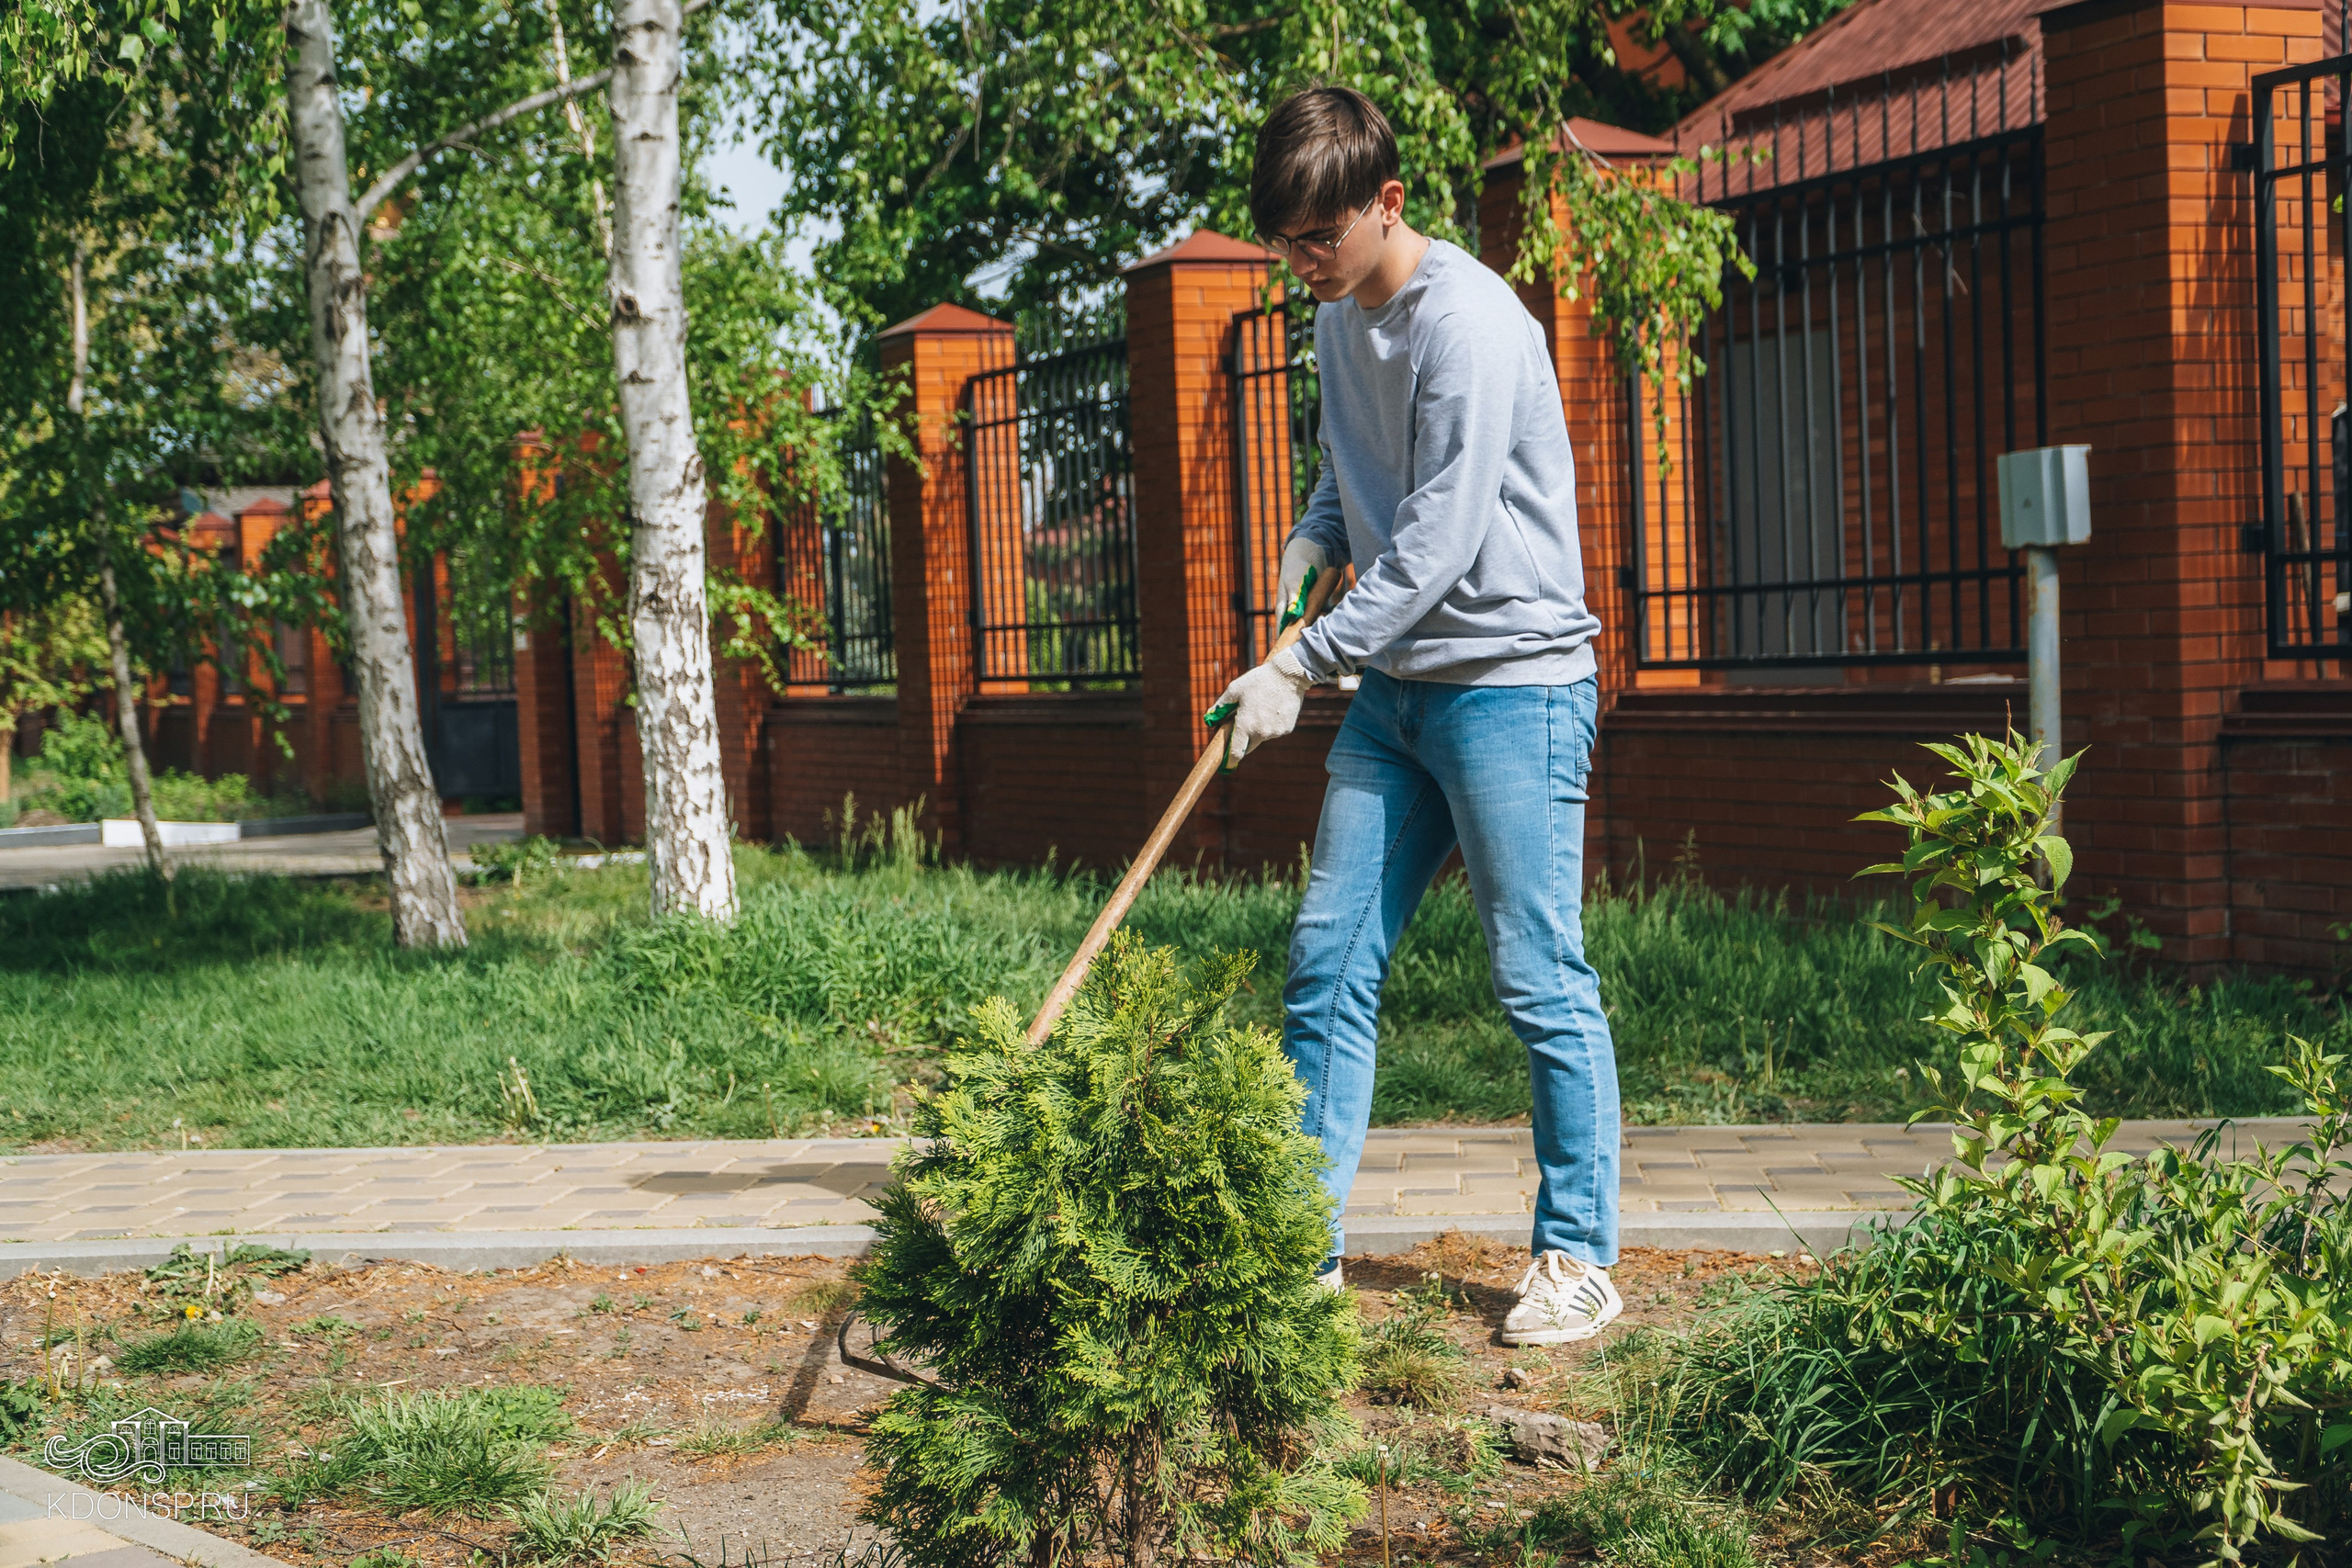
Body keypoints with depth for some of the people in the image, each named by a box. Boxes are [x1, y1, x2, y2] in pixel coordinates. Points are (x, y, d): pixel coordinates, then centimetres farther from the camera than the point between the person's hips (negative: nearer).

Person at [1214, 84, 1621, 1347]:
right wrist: (1311, 543, 6)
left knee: (1539, 979, -4)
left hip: (1513, 683, -8)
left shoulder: (1469, 322, -17)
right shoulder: (1339, 322, 11)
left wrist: (1297, 666, -19)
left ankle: (1578, 1259, 7)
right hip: (1395, 687, 8)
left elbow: (1438, 544, -21)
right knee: (1327, 961, 4)